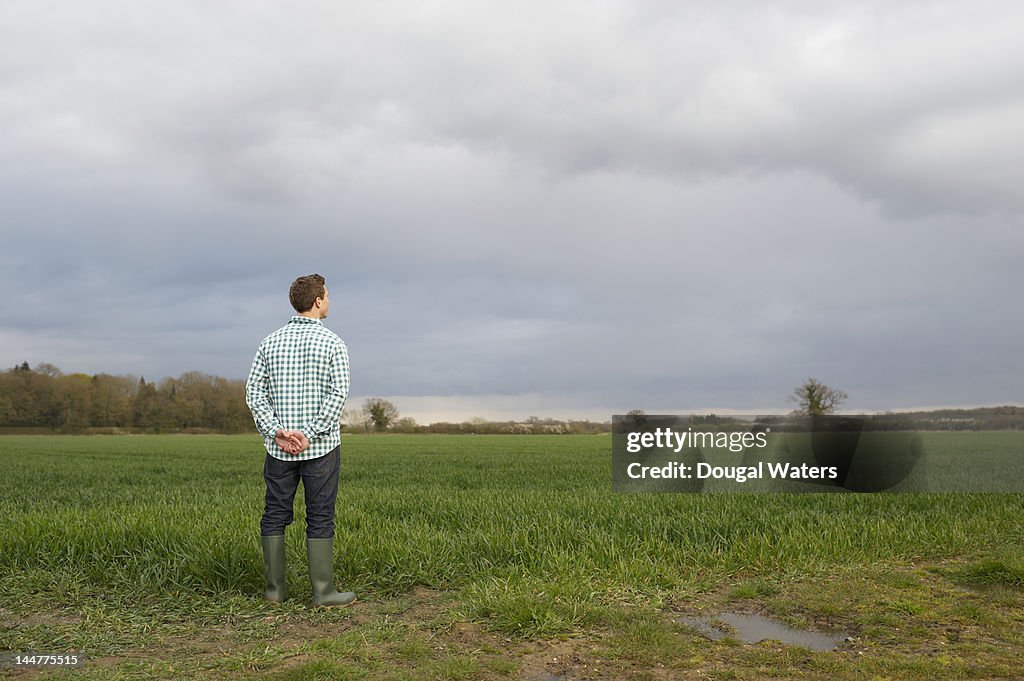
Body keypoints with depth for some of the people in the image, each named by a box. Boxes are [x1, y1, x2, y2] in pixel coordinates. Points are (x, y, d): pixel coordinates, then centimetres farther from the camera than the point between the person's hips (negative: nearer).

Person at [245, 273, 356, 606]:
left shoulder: (271, 342, 7)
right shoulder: (333, 343, -4)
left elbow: (254, 392, 0)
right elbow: (338, 395, -14)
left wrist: (276, 432, -7)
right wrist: (310, 435, -14)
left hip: (279, 448, 3)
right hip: (321, 448, -3)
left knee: (275, 516, 12)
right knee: (320, 518, 2)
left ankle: (275, 587, 16)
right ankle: (323, 590, 6)